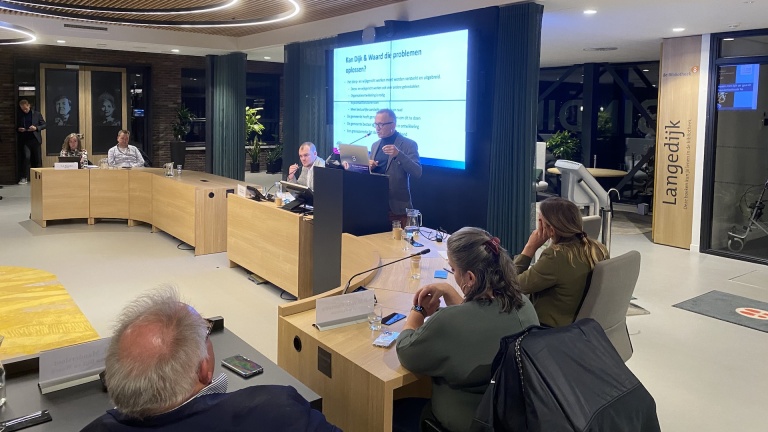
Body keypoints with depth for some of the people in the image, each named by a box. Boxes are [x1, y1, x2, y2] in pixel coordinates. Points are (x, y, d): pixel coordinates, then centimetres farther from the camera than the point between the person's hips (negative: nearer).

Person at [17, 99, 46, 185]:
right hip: (25, 140, 0)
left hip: (35, 139, 0)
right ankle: (24, 178, -10)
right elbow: (17, 127, 17)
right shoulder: (20, 116, 9)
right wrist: (19, 129, -6)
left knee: (37, 159, 5)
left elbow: (44, 125, 4)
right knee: (26, 157, -13)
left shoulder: (37, 114, 4)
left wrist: (36, 128, -13)